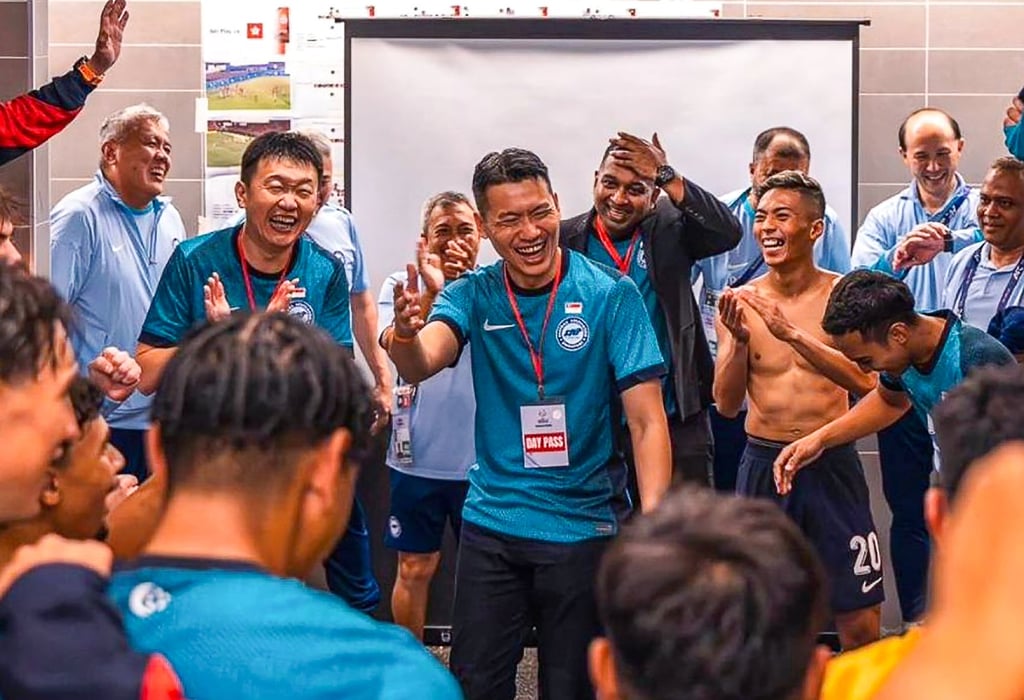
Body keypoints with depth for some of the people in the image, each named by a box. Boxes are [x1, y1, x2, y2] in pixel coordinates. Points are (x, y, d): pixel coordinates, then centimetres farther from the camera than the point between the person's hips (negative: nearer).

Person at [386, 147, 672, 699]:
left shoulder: (611, 295, -9)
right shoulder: (474, 295, -2)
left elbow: (646, 420, -13)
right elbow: (421, 365, -20)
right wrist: (405, 333, -44)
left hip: (585, 525, -2)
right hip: (492, 525, 2)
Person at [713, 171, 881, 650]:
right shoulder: (741, 303, 1)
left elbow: (865, 380, -18)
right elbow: (727, 404, -2)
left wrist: (792, 333, -27)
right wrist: (739, 339, -19)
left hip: (831, 462, -1)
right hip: (763, 462, 2)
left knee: (861, 623, 1)